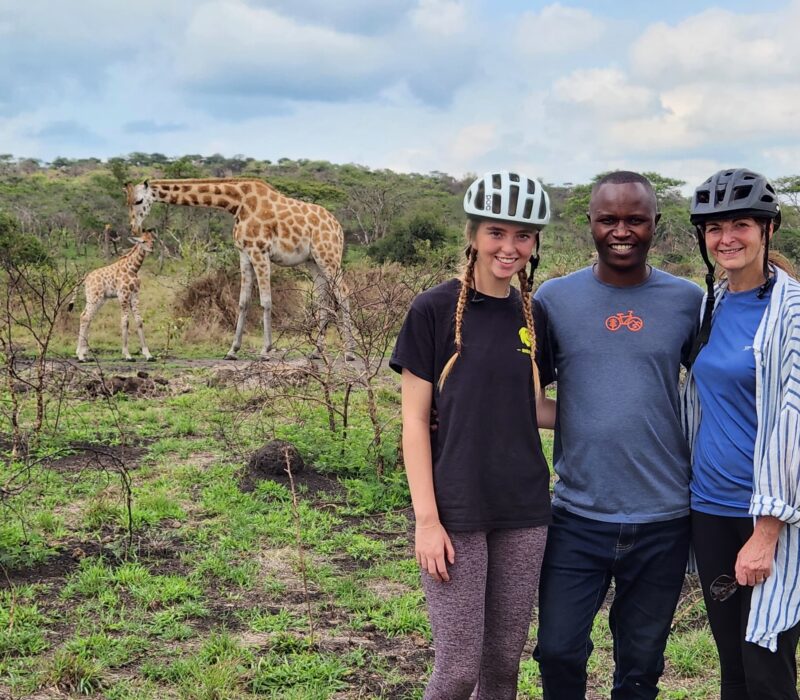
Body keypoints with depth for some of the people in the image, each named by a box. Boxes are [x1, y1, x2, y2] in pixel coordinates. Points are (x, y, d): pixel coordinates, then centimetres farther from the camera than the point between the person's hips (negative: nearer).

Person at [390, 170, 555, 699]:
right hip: (456, 512, -4)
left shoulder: (534, 316, 7)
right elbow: (415, 420, -7)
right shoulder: (435, 310, -7)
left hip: (524, 512, 5)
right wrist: (426, 519, -12)